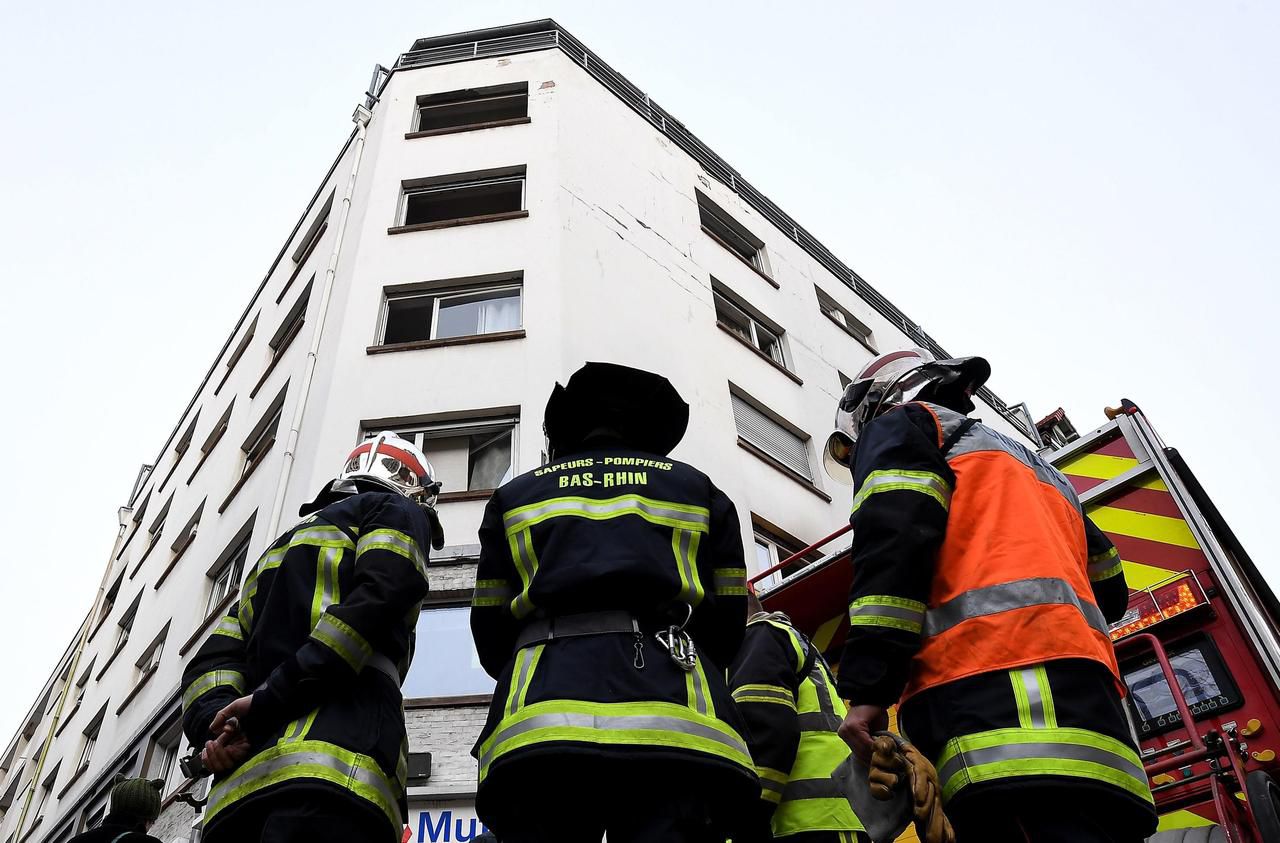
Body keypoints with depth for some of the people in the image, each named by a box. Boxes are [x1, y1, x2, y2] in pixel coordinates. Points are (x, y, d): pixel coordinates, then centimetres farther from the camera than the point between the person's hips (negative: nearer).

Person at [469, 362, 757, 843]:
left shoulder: (515, 496, 25)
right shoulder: (698, 489, 24)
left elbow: (489, 634, 20)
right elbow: (727, 627, 19)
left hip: (536, 729, 1)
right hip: (675, 727, 0)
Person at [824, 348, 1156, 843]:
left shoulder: (899, 426, 16)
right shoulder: (1030, 461, 39)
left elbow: (894, 538, -5)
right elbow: (1108, 587, 34)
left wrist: (867, 688, -12)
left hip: (991, 693, -8)